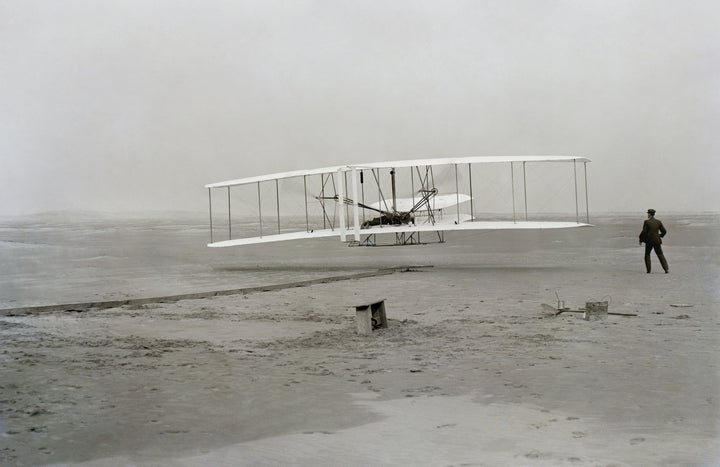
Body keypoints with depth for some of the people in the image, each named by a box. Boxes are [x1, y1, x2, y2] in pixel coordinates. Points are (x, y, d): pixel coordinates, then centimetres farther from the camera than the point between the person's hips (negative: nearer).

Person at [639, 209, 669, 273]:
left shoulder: (646, 222, -9)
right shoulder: (658, 222, 3)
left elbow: (644, 232, -11)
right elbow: (664, 231, 6)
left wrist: (641, 240, 1)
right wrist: (660, 236, 25)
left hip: (649, 241, -3)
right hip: (657, 241, 3)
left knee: (647, 255, 14)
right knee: (660, 255, 9)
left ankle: (648, 270, 9)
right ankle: (666, 269, -2)